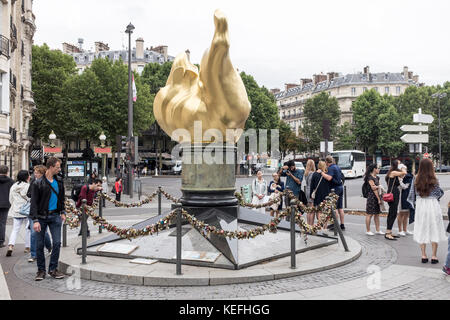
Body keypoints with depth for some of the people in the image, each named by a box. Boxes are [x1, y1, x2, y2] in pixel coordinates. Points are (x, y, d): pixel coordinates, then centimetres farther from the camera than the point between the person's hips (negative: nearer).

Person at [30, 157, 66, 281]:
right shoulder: (38, 183, -8)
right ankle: (41, 270, 16)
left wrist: (62, 212, 15)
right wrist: (35, 220, -14)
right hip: (41, 217, -4)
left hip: (55, 216, 4)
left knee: (57, 242, -2)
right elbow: (34, 202, -9)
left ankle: (53, 269, 10)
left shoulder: (59, 182, 8)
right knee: (39, 245, 4)